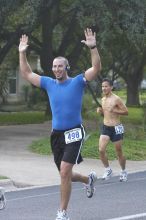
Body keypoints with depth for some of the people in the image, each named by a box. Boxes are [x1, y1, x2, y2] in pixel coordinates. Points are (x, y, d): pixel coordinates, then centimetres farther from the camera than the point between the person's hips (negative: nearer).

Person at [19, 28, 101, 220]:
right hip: (56, 134, 6)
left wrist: (93, 47, -29)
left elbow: (96, 68, -17)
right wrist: (22, 53, 4)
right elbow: (26, 74, 12)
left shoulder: (77, 81, -5)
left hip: (74, 133, -5)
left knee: (64, 172, -17)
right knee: (66, 175, 14)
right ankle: (89, 179, 47)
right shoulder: (49, 83, 8)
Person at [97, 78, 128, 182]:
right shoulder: (103, 99, 8)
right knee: (101, 150, -10)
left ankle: (124, 172, 25)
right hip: (105, 127, 5)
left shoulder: (116, 99, -12)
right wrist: (100, 111, 0)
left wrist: (114, 110, -23)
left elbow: (126, 112, -11)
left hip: (116, 128, -5)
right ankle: (108, 170, 8)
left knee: (119, 152, 6)